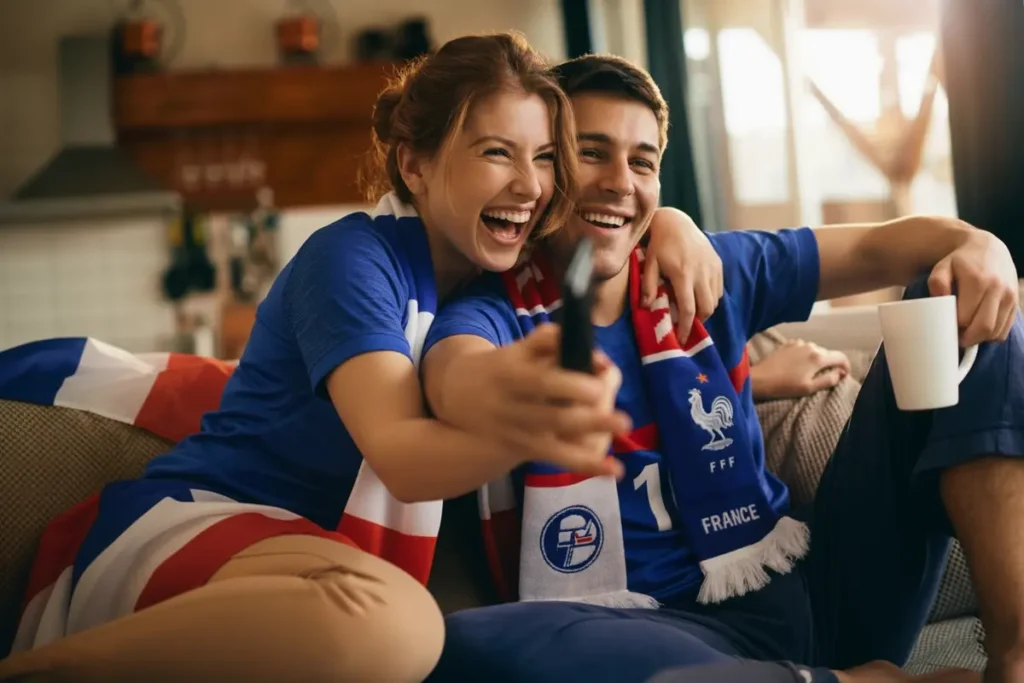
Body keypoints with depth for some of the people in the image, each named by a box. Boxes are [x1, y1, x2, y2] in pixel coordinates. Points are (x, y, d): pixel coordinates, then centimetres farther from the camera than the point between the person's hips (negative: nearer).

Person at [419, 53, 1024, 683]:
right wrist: (512, 386, -54)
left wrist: (971, 244, -15)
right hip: (662, 632, -4)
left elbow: (878, 247, 10)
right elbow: (456, 377, -28)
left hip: (809, 589, 4)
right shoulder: (492, 315, -4)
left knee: (964, 316, 0)